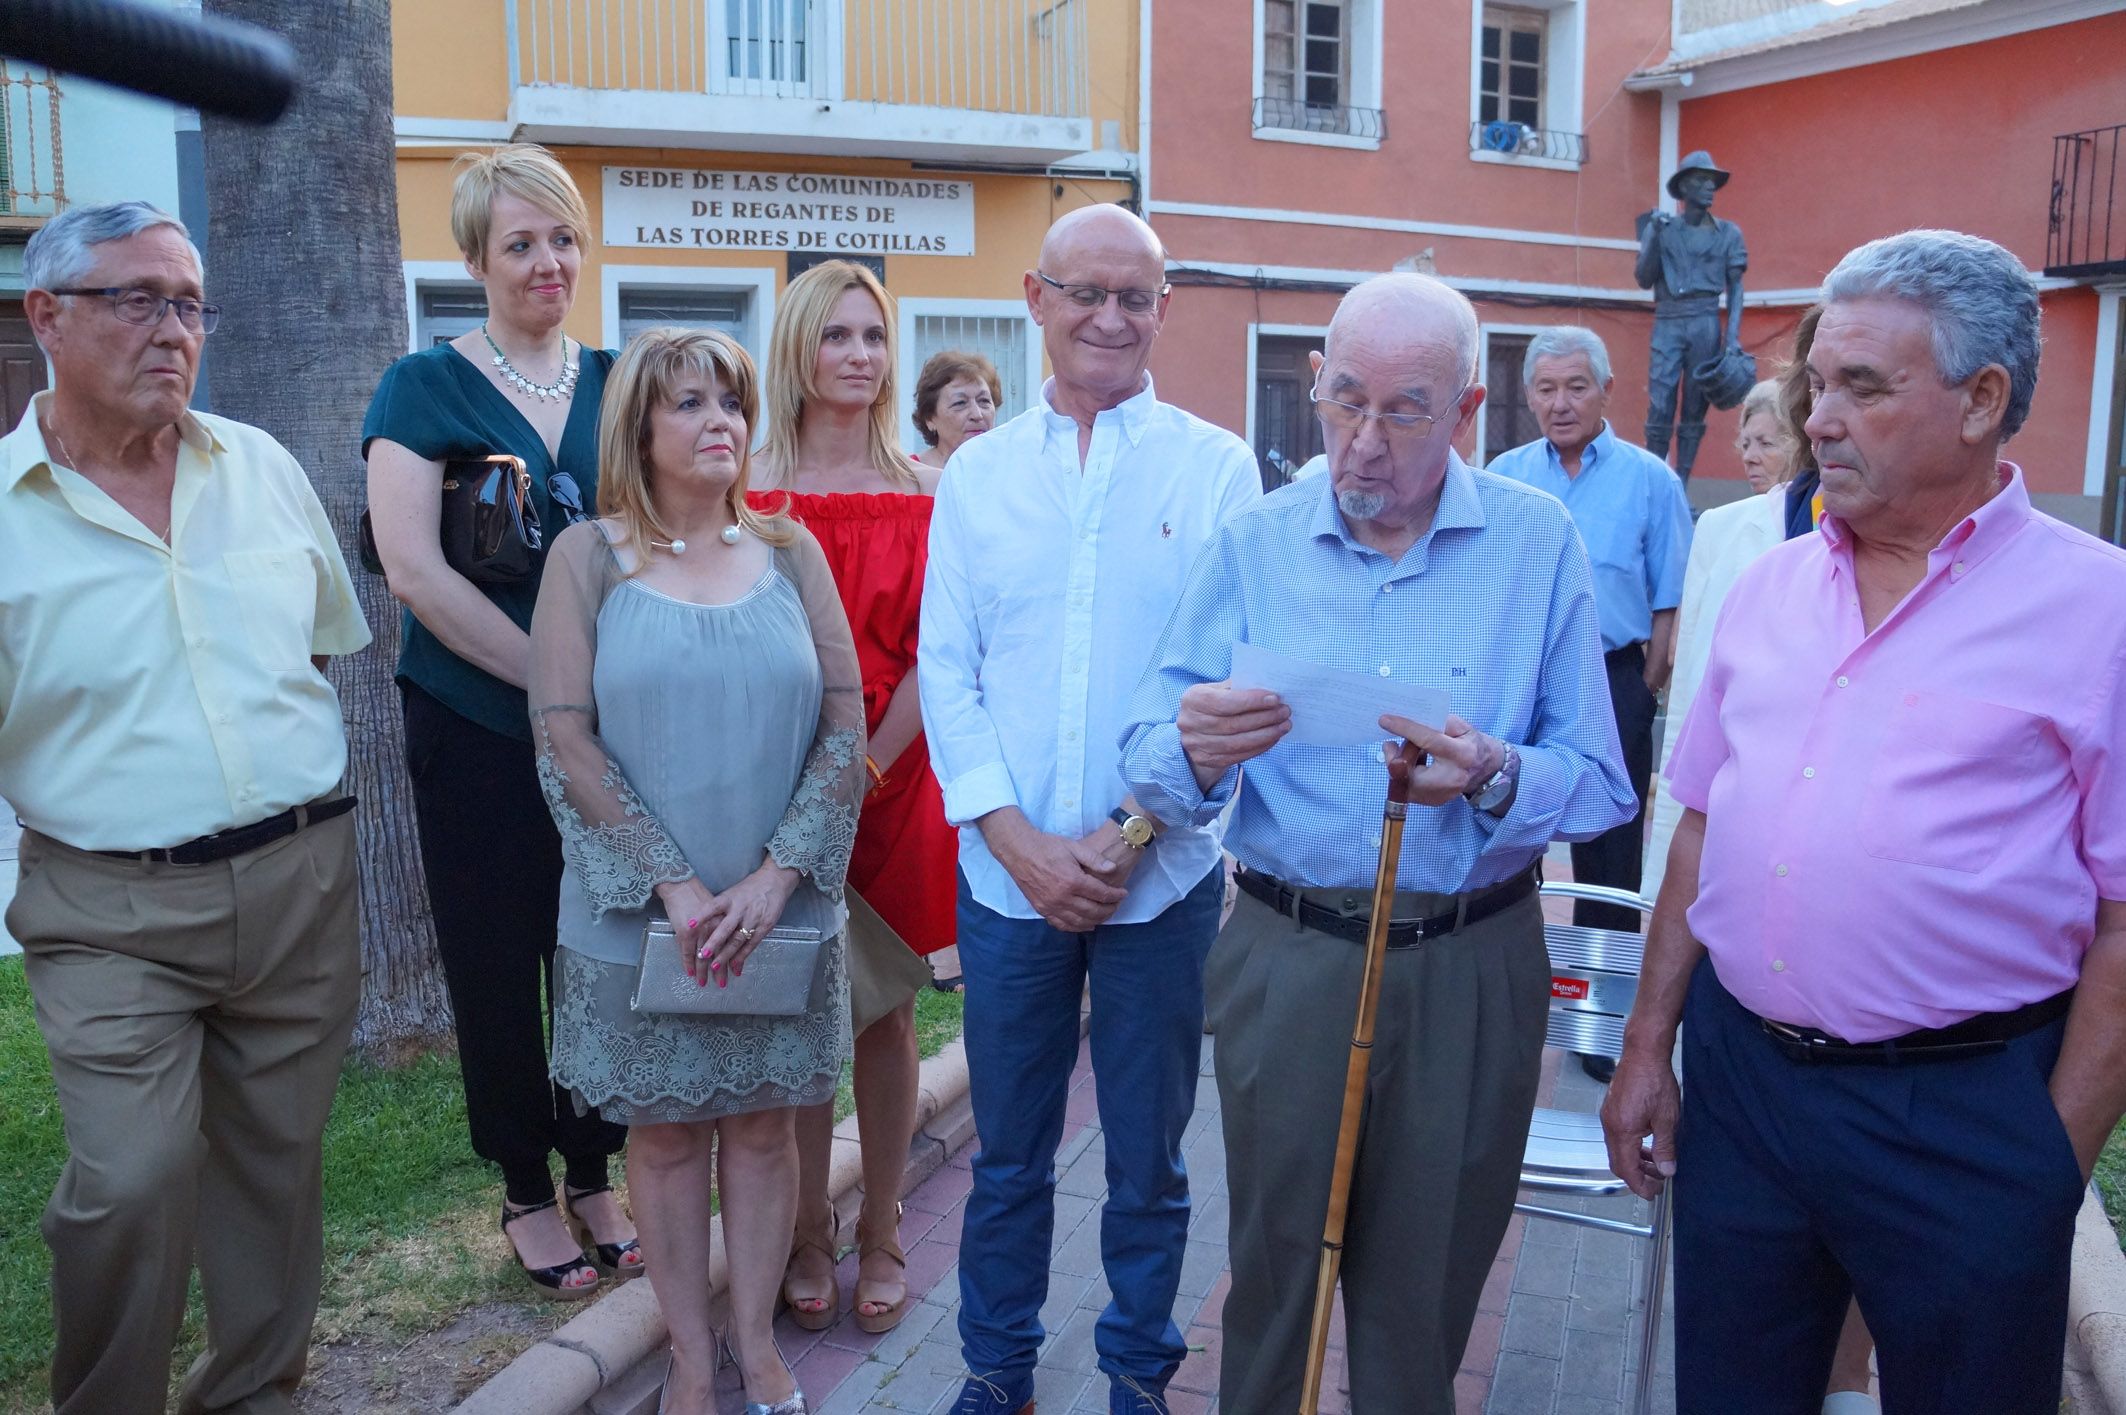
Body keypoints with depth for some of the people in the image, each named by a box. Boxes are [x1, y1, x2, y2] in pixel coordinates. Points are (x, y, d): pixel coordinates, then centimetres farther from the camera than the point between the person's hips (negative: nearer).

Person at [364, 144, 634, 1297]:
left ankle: (593, 1177, 27)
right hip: (478, 728, -3)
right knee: (497, 962, 8)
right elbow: (415, 570, -11)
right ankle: (525, 1192, 26)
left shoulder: (616, 381, 8)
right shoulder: (426, 388, -2)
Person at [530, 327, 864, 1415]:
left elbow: (846, 722, -2)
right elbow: (565, 735, -8)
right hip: (641, 918, -1)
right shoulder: (588, 557, -2)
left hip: (782, 910, 2)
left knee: (764, 1123, 11)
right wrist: (672, 884, -13)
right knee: (666, 1130, 10)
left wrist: (777, 874, -11)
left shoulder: (788, 551, 2)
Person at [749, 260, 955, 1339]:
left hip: (895, 777, 0)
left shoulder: (925, 491, 1)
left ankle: (880, 1232, 26)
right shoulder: (750, 487, 1)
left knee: (886, 1010, 10)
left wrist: (868, 763, -13)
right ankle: (807, 1235, 25)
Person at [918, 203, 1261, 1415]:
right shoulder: (978, 474, 5)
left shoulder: (1215, 466, -1)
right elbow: (946, 671, 2)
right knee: (1008, 1155, 15)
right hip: (1008, 876, 2)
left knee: (1149, 1161, 13)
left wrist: (1131, 833, -14)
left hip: (1165, 880, -1)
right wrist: (1022, 844, -9)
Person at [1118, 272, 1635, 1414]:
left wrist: (1493, 778, -24)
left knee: (1428, 1289, 14)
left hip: (1471, 971, 0)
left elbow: (1598, 783, -5)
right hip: (1285, 961, 0)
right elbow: (1150, 764, -5)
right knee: (1275, 1268, 14)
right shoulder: (1252, 545, 0)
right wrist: (1197, 753, -27)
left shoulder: (1539, 546, -2)